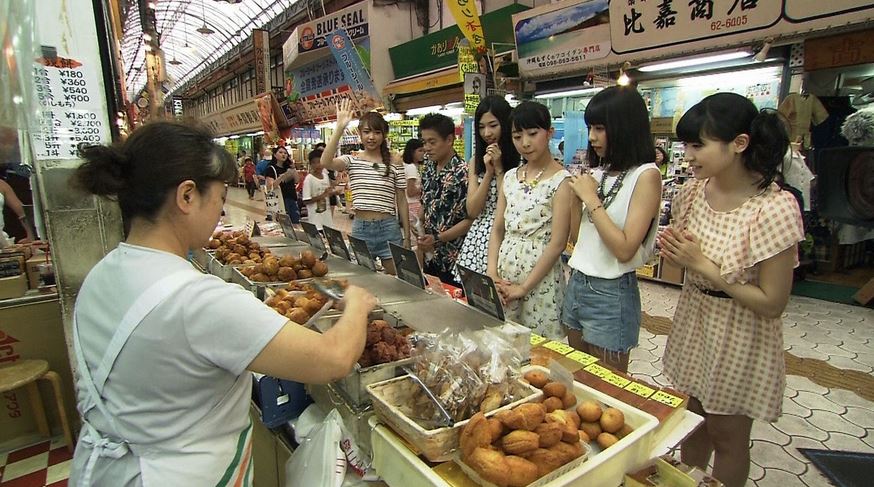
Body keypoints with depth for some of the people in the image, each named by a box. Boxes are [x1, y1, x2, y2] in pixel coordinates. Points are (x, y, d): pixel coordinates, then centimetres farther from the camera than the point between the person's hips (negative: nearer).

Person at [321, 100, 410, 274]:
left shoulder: (394, 165, 2)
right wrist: (340, 128, -23)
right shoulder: (352, 161, 2)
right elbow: (325, 162, -19)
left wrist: (407, 236, 3)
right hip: (360, 229, 1)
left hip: (389, 229, 0)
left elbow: (401, 201, 5)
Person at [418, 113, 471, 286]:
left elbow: (470, 219, -16)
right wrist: (422, 238, 3)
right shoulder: (428, 169, 6)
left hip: (455, 260, -6)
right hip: (430, 257, 7)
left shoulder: (463, 173, -15)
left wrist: (437, 238, -22)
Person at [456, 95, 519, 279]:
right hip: (477, 241, 4)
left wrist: (499, 169, -10)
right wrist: (488, 172, -6)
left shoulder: (521, 160, -7)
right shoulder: (476, 161, 10)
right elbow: (472, 211, 2)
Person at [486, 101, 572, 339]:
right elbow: (497, 229, 9)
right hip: (504, 273, 5)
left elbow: (558, 243, -13)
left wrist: (523, 287, -12)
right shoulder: (510, 177, 8)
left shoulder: (561, 180, -9)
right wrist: (492, 273, -5)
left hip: (540, 278, -5)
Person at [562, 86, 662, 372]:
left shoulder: (645, 175, -12)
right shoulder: (597, 172, 7)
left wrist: (592, 199, -16)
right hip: (576, 284, 7)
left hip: (611, 293, -6)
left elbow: (625, 249, -22)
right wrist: (578, 199, -3)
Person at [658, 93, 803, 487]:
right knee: (693, 420, 23)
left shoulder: (775, 207, -24)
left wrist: (705, 266, -24)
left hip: (740, 338, -6)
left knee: (726, 435, 16)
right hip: (693, 319, 6)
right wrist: (676, 253, -14)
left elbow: (772, 303, -21)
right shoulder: (695, 190, -6)